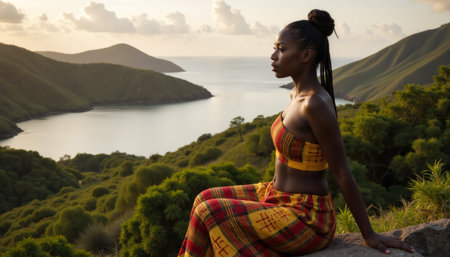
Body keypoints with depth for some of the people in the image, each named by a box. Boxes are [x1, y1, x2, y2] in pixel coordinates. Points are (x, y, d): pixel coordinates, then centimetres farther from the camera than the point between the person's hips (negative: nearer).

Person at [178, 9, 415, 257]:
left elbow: (342, 174, -20)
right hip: (282, 199, 9)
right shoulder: (299, 94, 4)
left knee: (208, 213, -12)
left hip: (305, 222, -9)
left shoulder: (317, 105, -26)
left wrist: (369, 234, -12)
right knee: (206, 199, 9)